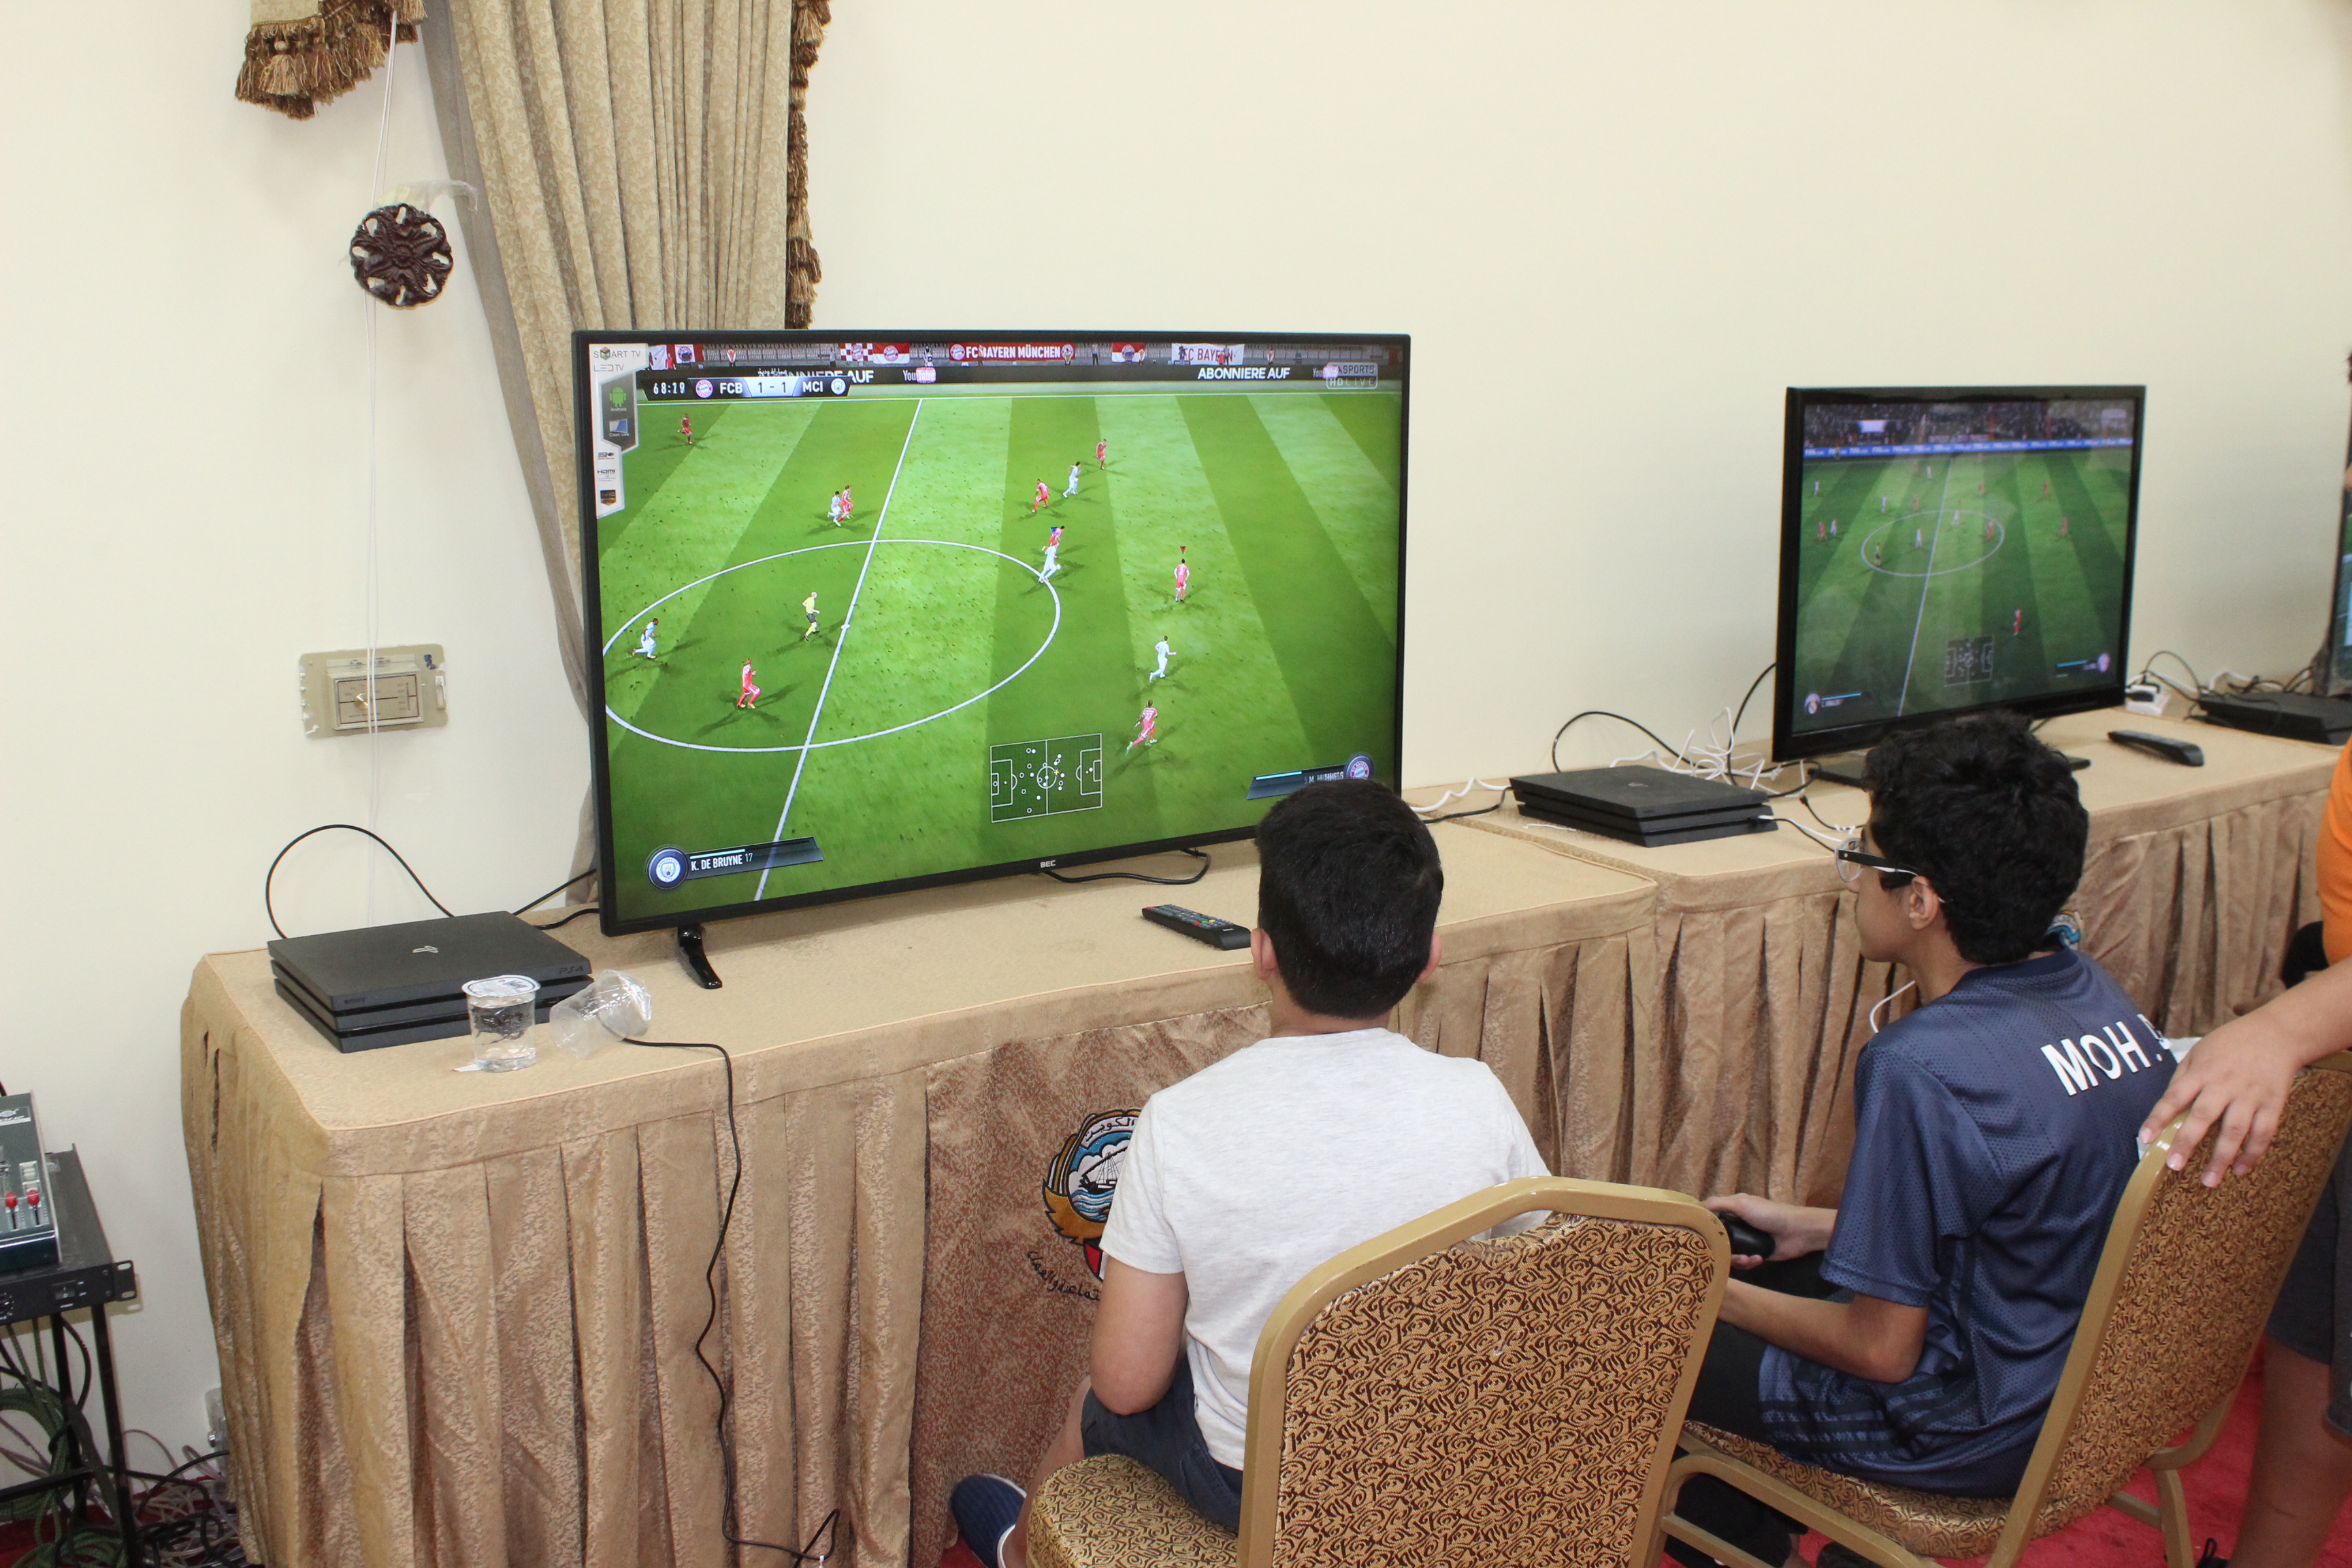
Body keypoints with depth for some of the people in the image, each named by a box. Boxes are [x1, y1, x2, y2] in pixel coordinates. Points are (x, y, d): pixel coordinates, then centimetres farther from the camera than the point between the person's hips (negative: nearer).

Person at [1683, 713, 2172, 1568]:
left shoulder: (1923, 1068, -30)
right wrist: (1809, 1225, 12)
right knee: (1762, 1270, 23)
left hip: (1972, 1432, -8)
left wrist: (1721, 1296, -6)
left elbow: (1882, 1350, -22)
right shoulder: (2096, 995, -5)